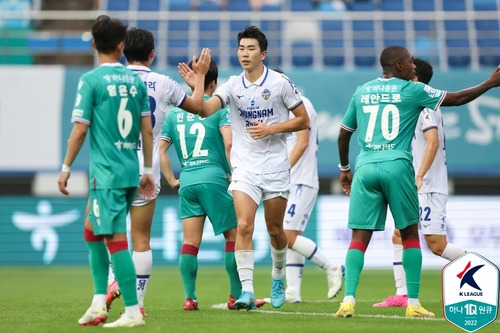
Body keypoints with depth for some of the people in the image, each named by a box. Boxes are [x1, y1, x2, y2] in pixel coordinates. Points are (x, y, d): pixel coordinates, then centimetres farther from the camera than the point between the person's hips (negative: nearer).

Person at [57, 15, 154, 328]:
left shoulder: (91, 80, -8)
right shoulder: (136, 80, 8)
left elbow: (80, 129, -9)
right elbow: (147, 129, 9)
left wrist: (66, 168, 1)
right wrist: (148, 170, 17)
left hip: (106, 173, -7)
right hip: (131, 172, 7)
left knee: (117, 239, -6)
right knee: (92, 230, 19)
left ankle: (133, 311, -8)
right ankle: (99, 302, 15)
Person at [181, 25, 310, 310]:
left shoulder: (280, 83, -4)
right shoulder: (232, 86, 1)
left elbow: (303, 120, 0)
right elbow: (205, 110, -14)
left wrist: (271, 128, -12)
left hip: (276, 167, -1)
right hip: (244, 167, 1)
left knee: (275, 229, 9)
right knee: (244, 226, -14)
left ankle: (278, 279, 34)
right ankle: (247, 291, -16)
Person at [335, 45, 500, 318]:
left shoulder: (362, 92, 14)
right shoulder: (412, 90, 4)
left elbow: (344, 133, 21)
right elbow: (457, 98, 9)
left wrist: (344, 168, 33)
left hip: (365, 168, 3)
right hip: (396, 167, -3)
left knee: (360, 237, 1)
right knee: (409, 234, 10)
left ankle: (348, 299, -13)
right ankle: (413, 303, 8)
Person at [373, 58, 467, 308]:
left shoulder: (426, 107, -12)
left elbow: (433, 141, -24)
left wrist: (418, 177, -29)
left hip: (429, 188, -10)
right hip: (416, 188, 10)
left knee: (436, 244, -12)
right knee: (399, 236, 5)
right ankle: (402, 295, 5)